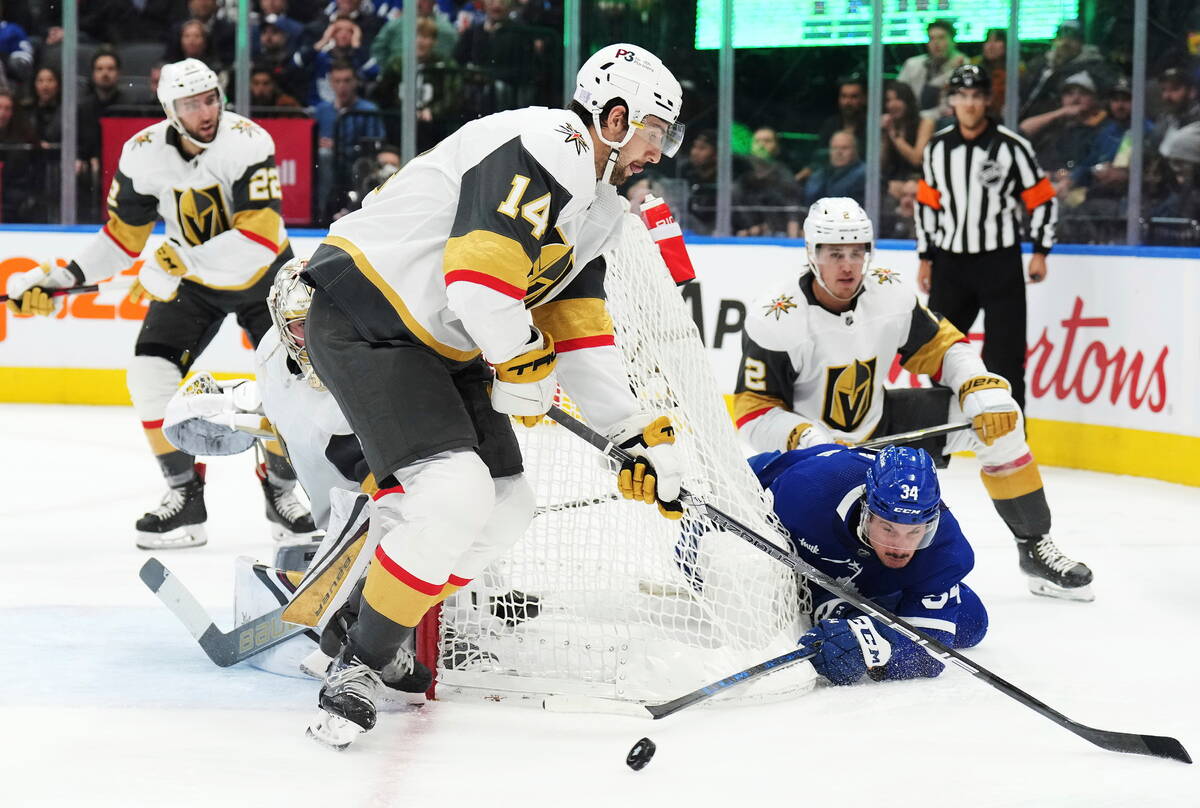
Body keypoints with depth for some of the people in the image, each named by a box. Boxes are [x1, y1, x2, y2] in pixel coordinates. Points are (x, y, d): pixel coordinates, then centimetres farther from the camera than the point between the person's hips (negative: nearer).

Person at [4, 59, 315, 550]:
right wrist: (59, 279, -11)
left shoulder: (248, 142, -28)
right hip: (192, 283, 3)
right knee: (150, 375, -14)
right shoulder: (144, 154, -17)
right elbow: (122, 235, -4)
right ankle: (184, 496, -1)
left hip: (263, 274, -3)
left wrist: (178, 261, -41)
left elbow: (260, 234, -36)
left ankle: (281, 489, 12)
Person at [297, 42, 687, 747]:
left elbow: (582, 335, 17)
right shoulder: (545, 150, -20)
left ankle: (365, 616, 21)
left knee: (506, 508, 8)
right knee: (455, 494, -23)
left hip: (439, 344, 11)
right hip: (364, 319, -11)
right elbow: (480, 279, -29)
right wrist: (523, 364, -13)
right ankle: (360, 663, -10)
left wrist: (643, 435, 11)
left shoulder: (597, 209, 14)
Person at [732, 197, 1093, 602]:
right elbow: (752, 412, -21)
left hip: (880, 424, 5)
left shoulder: (889, 295, -11)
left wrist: (983, 390, -18)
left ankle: (1035, 547, 6)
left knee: (998, 420, -6)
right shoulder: (775, 321, -24)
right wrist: (801, 439, -38)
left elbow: (943, 346, 0)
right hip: (807, 447, -5)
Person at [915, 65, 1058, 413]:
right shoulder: (937, 147, 4)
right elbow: (927, 203, 12)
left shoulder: (1011, 146, -9)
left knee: (1004, 351, -6)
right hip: (950, 262, 4)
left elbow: (1042, 199, -3)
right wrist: (926, 257, 11)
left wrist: (1040, 251, -6)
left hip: (999, 262, -4)